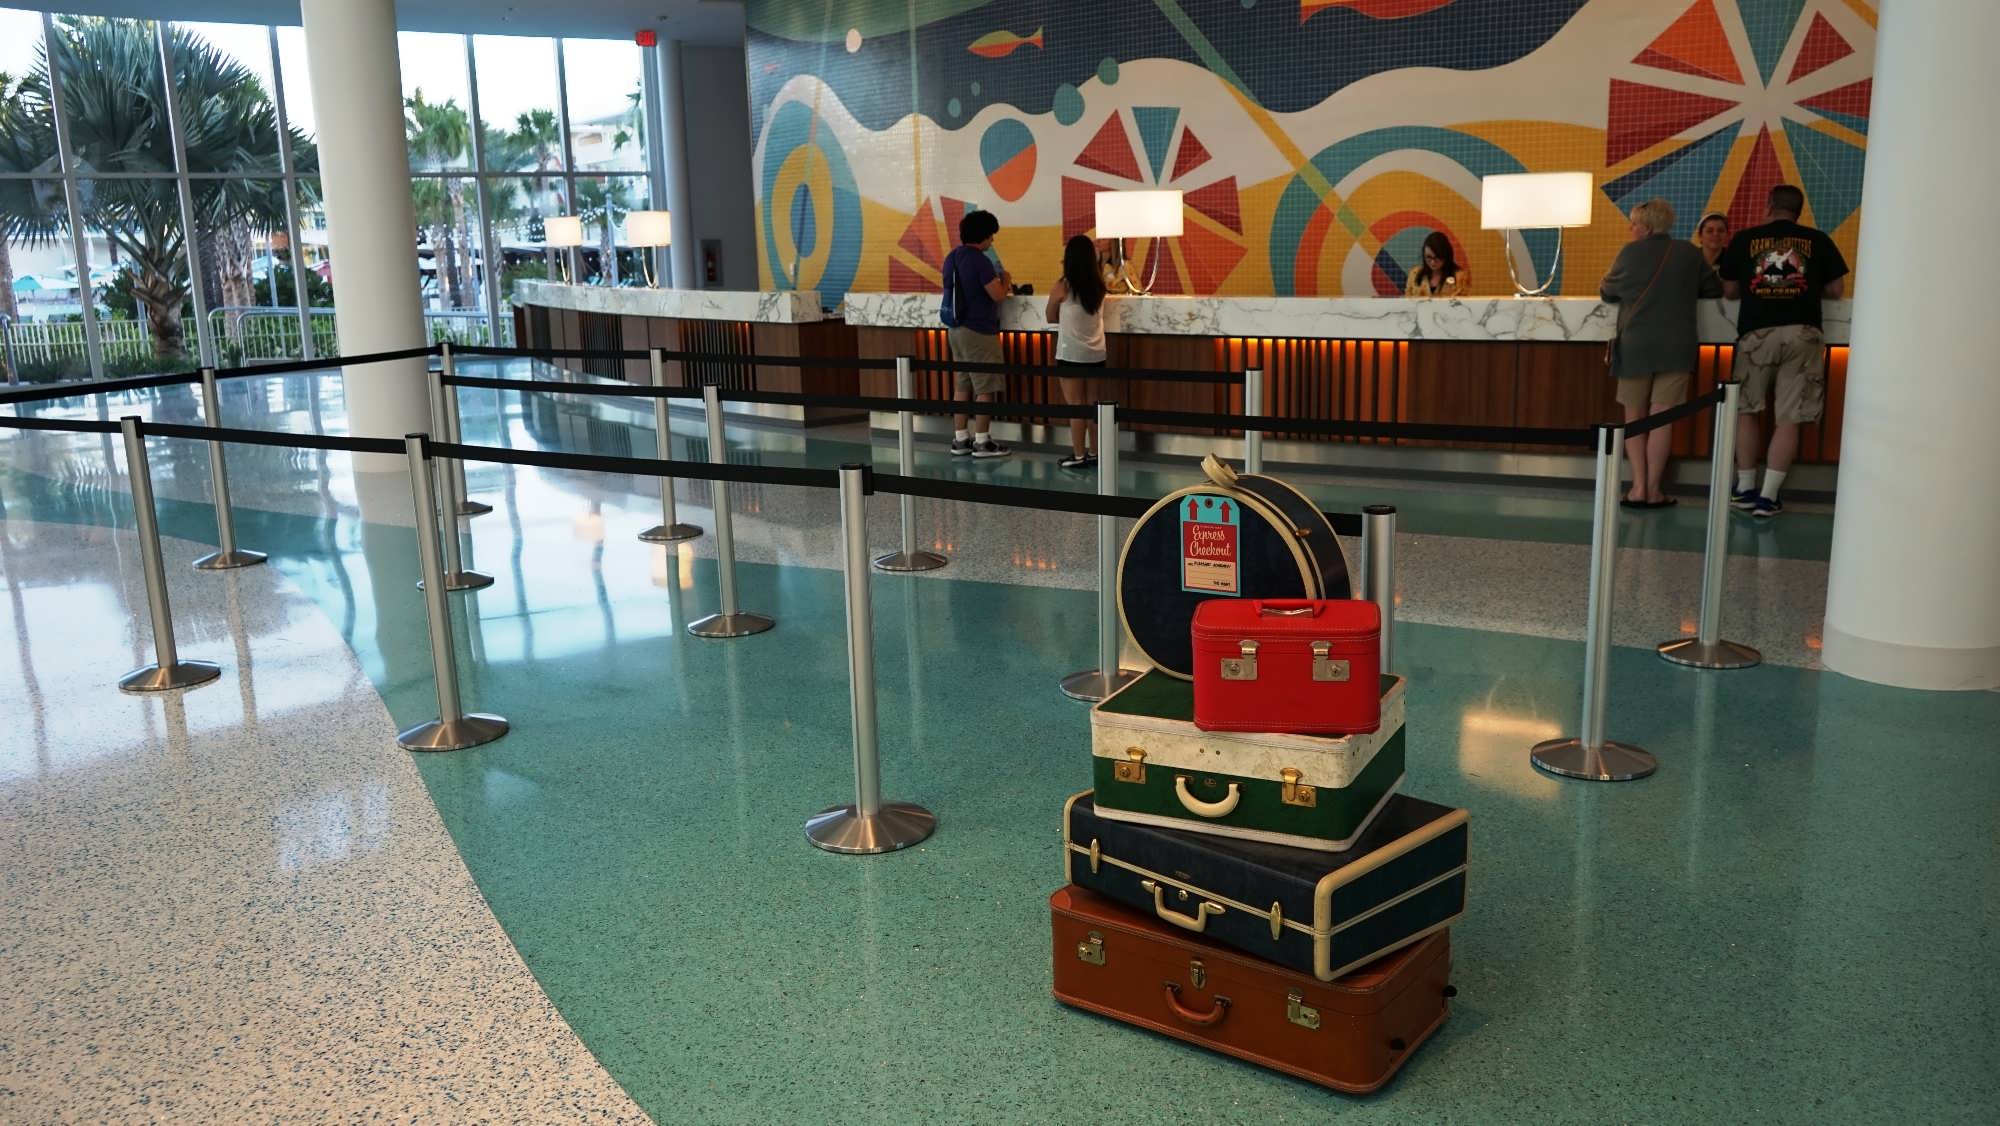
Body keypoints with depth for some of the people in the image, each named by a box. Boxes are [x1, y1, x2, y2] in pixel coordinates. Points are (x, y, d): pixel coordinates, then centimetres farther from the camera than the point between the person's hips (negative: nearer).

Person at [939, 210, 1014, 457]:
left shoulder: (951, 258, 10)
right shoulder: (979, 261, -17)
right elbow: (997, 295, -16)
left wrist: (998, 283, 20)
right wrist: (1005, 280, 4)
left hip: (957, 329, 9)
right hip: (979, 331, -9)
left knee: (961, 386, 11)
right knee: (985, 388, -2)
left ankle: (960, 439, 13)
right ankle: (982, 442, 0)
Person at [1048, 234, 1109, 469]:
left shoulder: (1061, 287, -10)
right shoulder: (1099, 285, 2)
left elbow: (1051, 318, 4)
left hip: (1071, 354, -5)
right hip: (1096, 353, 5)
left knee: (1075, 406, 0)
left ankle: (1079, 456, 3)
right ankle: (1094, 453, 18)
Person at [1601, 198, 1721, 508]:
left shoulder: (1631, 252, -2)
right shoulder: (1689, 253, 4)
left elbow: (1609, 292, 7)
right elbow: (1714, 290, 14)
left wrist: (1603, 286, 29)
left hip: (1635, 345, -1)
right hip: (1676, 347, 1)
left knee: (1634, 417, 8)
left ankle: (1638, 487, 1)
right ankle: (1653, 490, 3)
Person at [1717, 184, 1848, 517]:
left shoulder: (1744, 239, 8)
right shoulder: (1817, 240, 9)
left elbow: (1729, 290, 12)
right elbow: (1836, 289, 10)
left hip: (1756, 333, 0)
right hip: (1802, 333, 0)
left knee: (1746, 410, 15)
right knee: (1788, 419, 2)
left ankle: (1746, 489, 16)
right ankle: (1769, 496, -1)